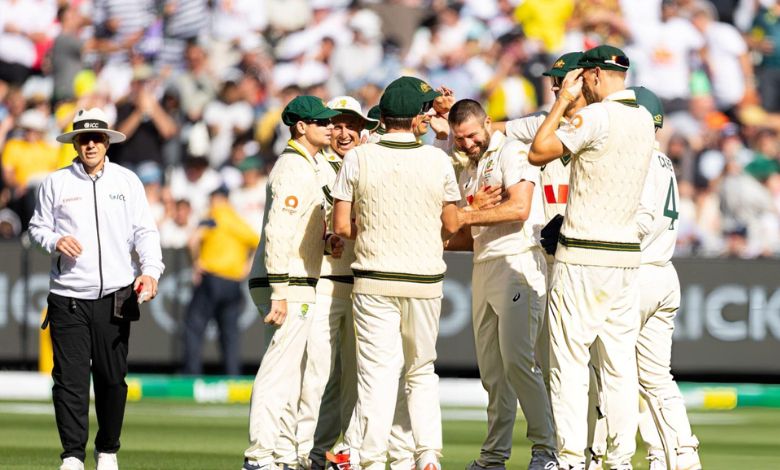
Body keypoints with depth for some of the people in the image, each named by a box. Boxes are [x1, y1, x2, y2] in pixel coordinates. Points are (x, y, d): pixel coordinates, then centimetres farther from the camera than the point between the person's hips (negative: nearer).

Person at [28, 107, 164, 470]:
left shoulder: (127, 181, 9)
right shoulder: (56, 182, 7)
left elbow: (144, 231, 6)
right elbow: (37, 226, 14)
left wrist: (150, 270, -9)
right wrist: (54, 241, -9)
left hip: (115, 296, 1)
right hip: (68, 297, -1)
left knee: (112, 378, 3)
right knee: (70, 378, -7)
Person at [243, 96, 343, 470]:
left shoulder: (307, 167, 19)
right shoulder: (294, 168, -13)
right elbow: (278, 232, -21)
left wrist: (327, 242, 1)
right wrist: (280, 294, -25)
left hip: (297, 286, 10)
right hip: (290, 285, -10)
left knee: (290, 370, 14)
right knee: (280, 370, -10)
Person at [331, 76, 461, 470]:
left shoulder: (358, 158, -5)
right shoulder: (438, 160, -2)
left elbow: (342, 226, -4)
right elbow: (451, 226, 5)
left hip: (375, 280, -1)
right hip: (425, 279, 1)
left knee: (378, 370, 0)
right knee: (421, 370, 13)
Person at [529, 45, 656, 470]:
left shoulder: (597, 117, -14)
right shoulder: (643, 119, 10)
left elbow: (538, 153, -9)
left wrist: (562, 101, -2)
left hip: (582, 258, -7)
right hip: (626, 254, 7)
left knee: (569, 360, -3)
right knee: (619, 363, 7)